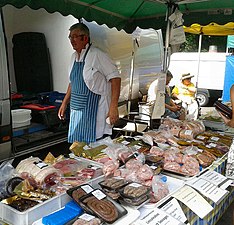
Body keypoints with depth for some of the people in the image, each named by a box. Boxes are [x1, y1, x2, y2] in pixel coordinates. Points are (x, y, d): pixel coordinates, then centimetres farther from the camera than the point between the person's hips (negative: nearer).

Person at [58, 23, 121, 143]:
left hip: (94, 112, -7)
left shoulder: (97, 55, -12)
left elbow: (115, 78, -14)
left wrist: (113, 107, -20)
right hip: (76, 111, 8)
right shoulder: (74, 57, 13)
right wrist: (64, 103, 20)